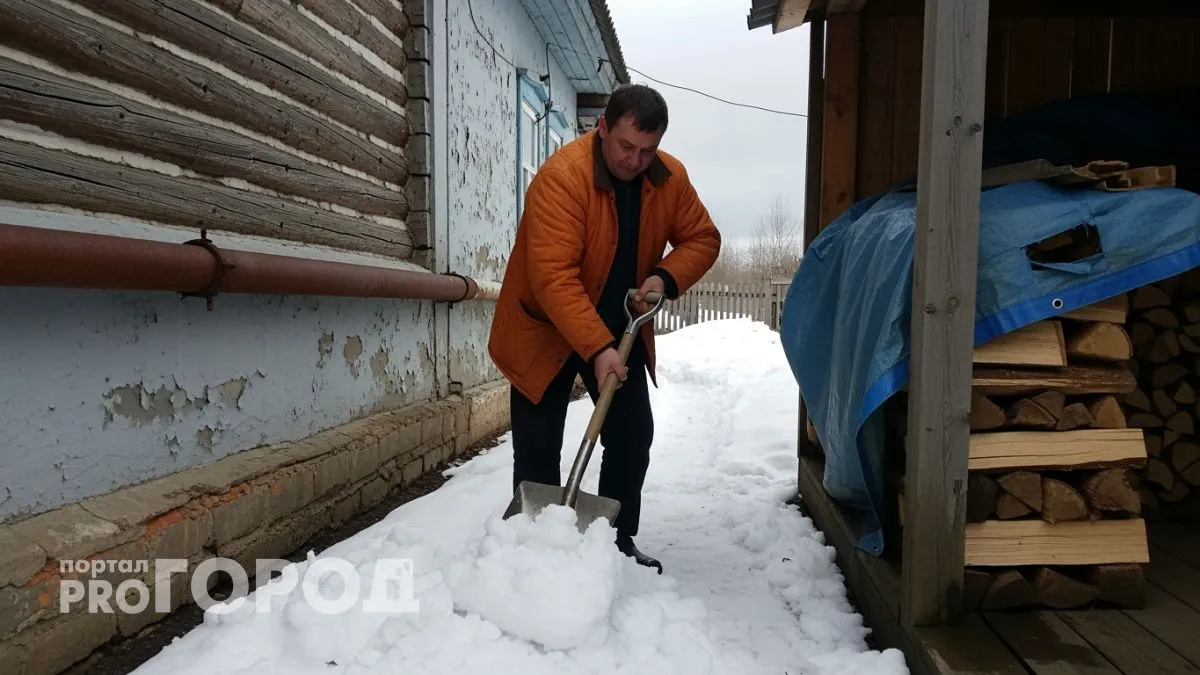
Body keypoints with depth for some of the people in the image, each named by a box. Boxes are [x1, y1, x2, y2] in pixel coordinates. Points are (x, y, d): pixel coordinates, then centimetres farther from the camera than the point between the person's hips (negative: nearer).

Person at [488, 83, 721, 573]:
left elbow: (702, 238, 3)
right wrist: (596, 349, -38)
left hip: (620, 329, 6)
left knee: (633, 435, 7)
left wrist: (666, 277, -18)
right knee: (538, 446, -1)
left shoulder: (670, 179, -8)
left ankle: (618, 542, 23)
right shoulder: (562, 175, -28)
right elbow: (553, 276, -33)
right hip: (546, 328, -5)